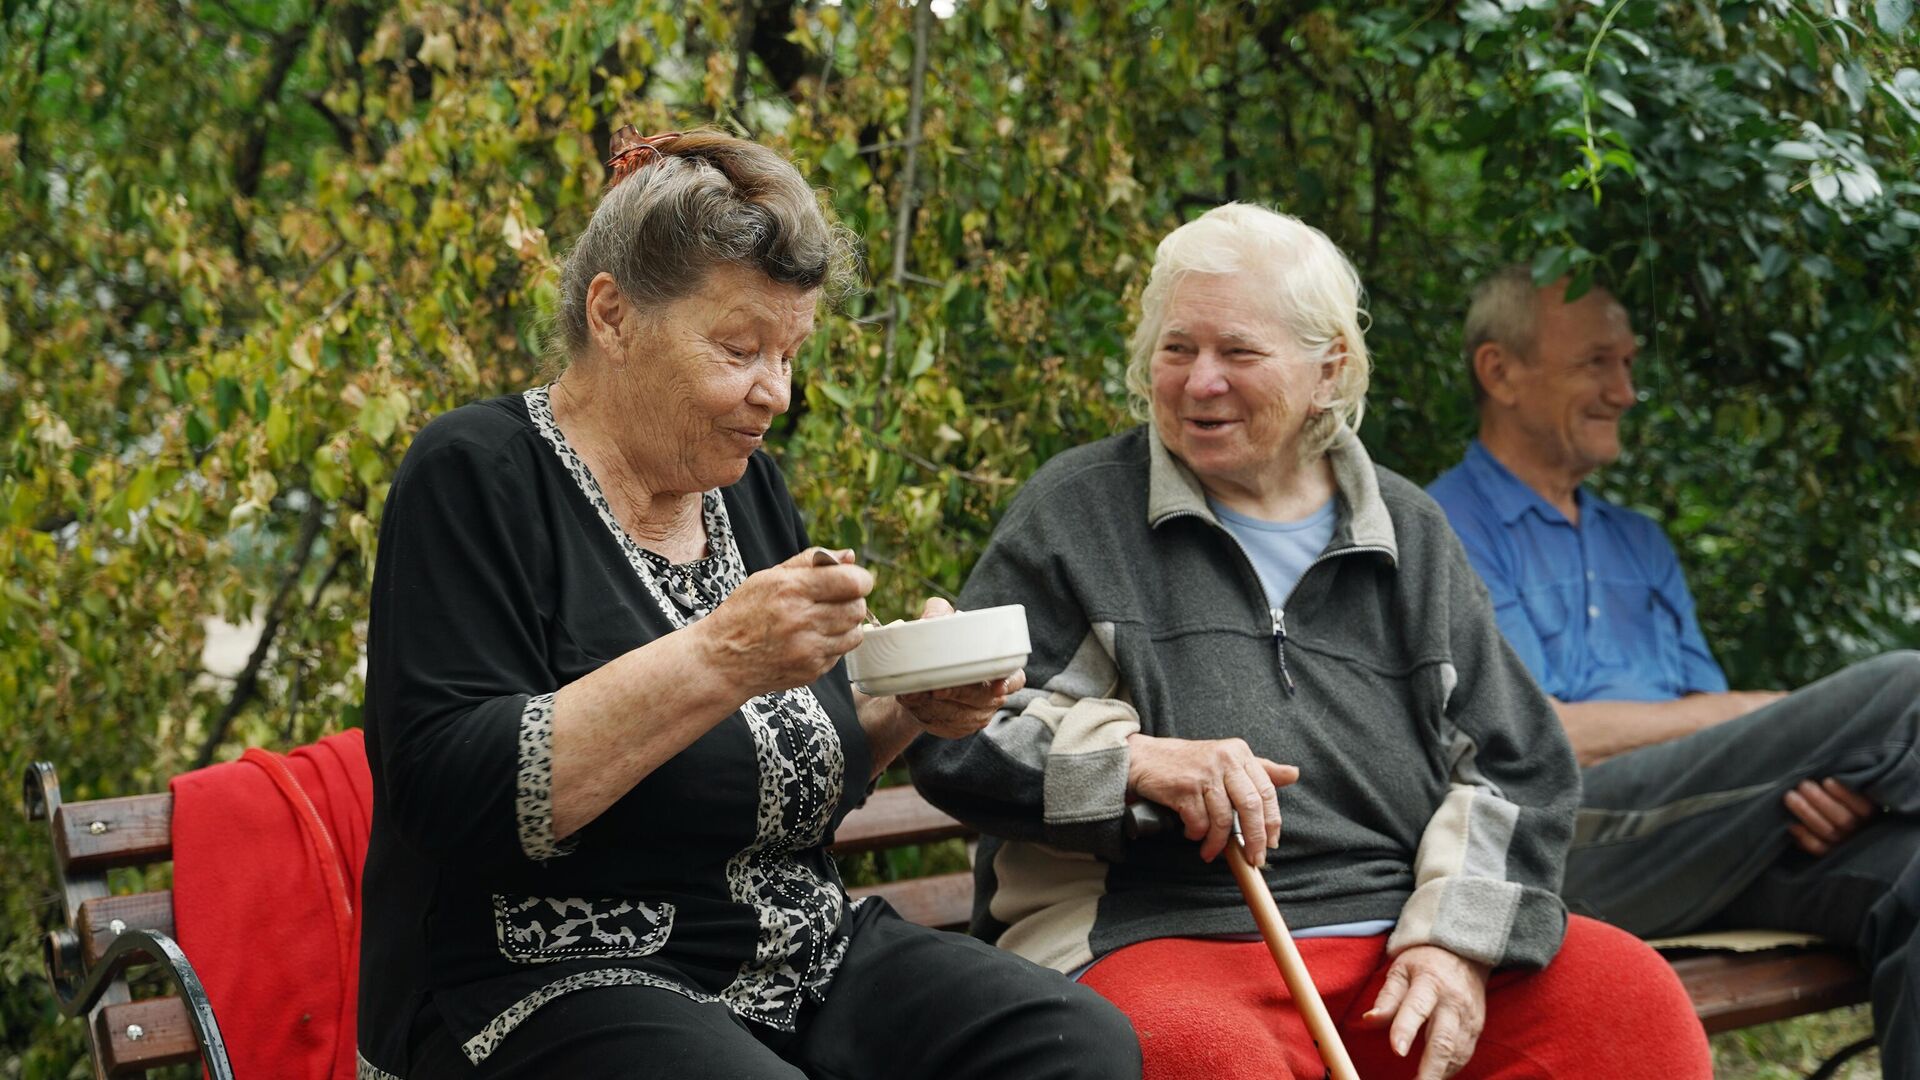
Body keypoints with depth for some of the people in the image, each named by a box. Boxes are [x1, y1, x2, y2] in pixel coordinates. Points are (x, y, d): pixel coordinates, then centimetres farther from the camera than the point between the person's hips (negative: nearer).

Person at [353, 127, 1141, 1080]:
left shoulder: (748, 486, 13)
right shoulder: (476, 476, -9)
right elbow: (446, 794, -21)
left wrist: (907, 710, -1)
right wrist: (715, 661, -27)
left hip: (806, 961, 8)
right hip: (555, 992, -7)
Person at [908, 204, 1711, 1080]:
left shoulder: (1406, 533, 18)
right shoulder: (1074, 511, 8)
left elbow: (1514, 763, 13)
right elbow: (952, 736, 1)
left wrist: (1454, 942, -4)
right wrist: (1130, 759, -16)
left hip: (1397, 932, 4)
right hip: (1160, 938, -4)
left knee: (1632, 994, -18)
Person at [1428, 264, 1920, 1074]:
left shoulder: (1639, 543, 28)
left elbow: (1717, 756, 18)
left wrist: (1821, 780, -7)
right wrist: (1765, 712, -3)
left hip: (1710, 854, 7)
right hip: (1561, 846, -7)